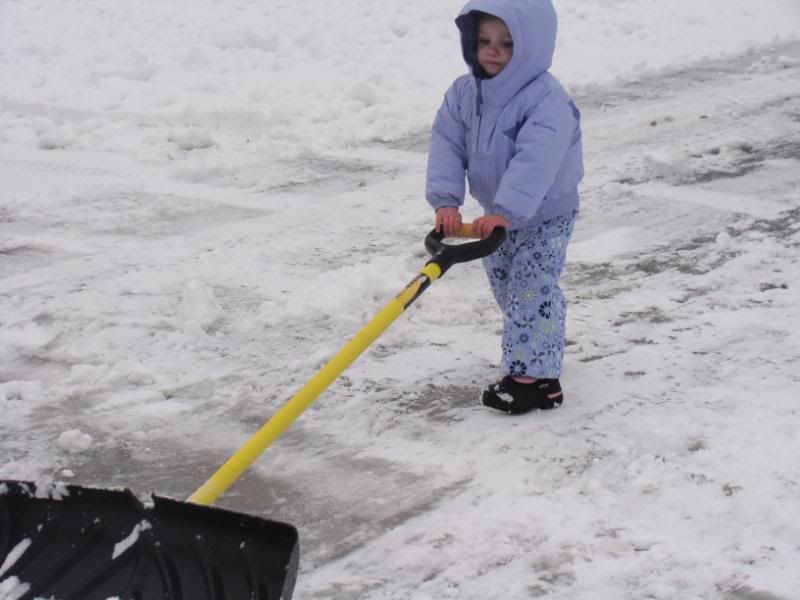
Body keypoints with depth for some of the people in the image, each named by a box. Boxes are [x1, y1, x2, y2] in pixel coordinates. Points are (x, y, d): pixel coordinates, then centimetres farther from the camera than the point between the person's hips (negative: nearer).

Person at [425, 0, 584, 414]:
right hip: (497, 215, 7)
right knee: (506, 288, 19)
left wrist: (504, 212, -48)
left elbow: (536, 162, -39)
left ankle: (532, 376, -8)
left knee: (531, 291, -13)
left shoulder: (547, 101, -29)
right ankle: (539, 348, 39)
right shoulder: (464, 94, -8)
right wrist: (446, 201, -28)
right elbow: (446, 147, -13)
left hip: (546, 215, -7)